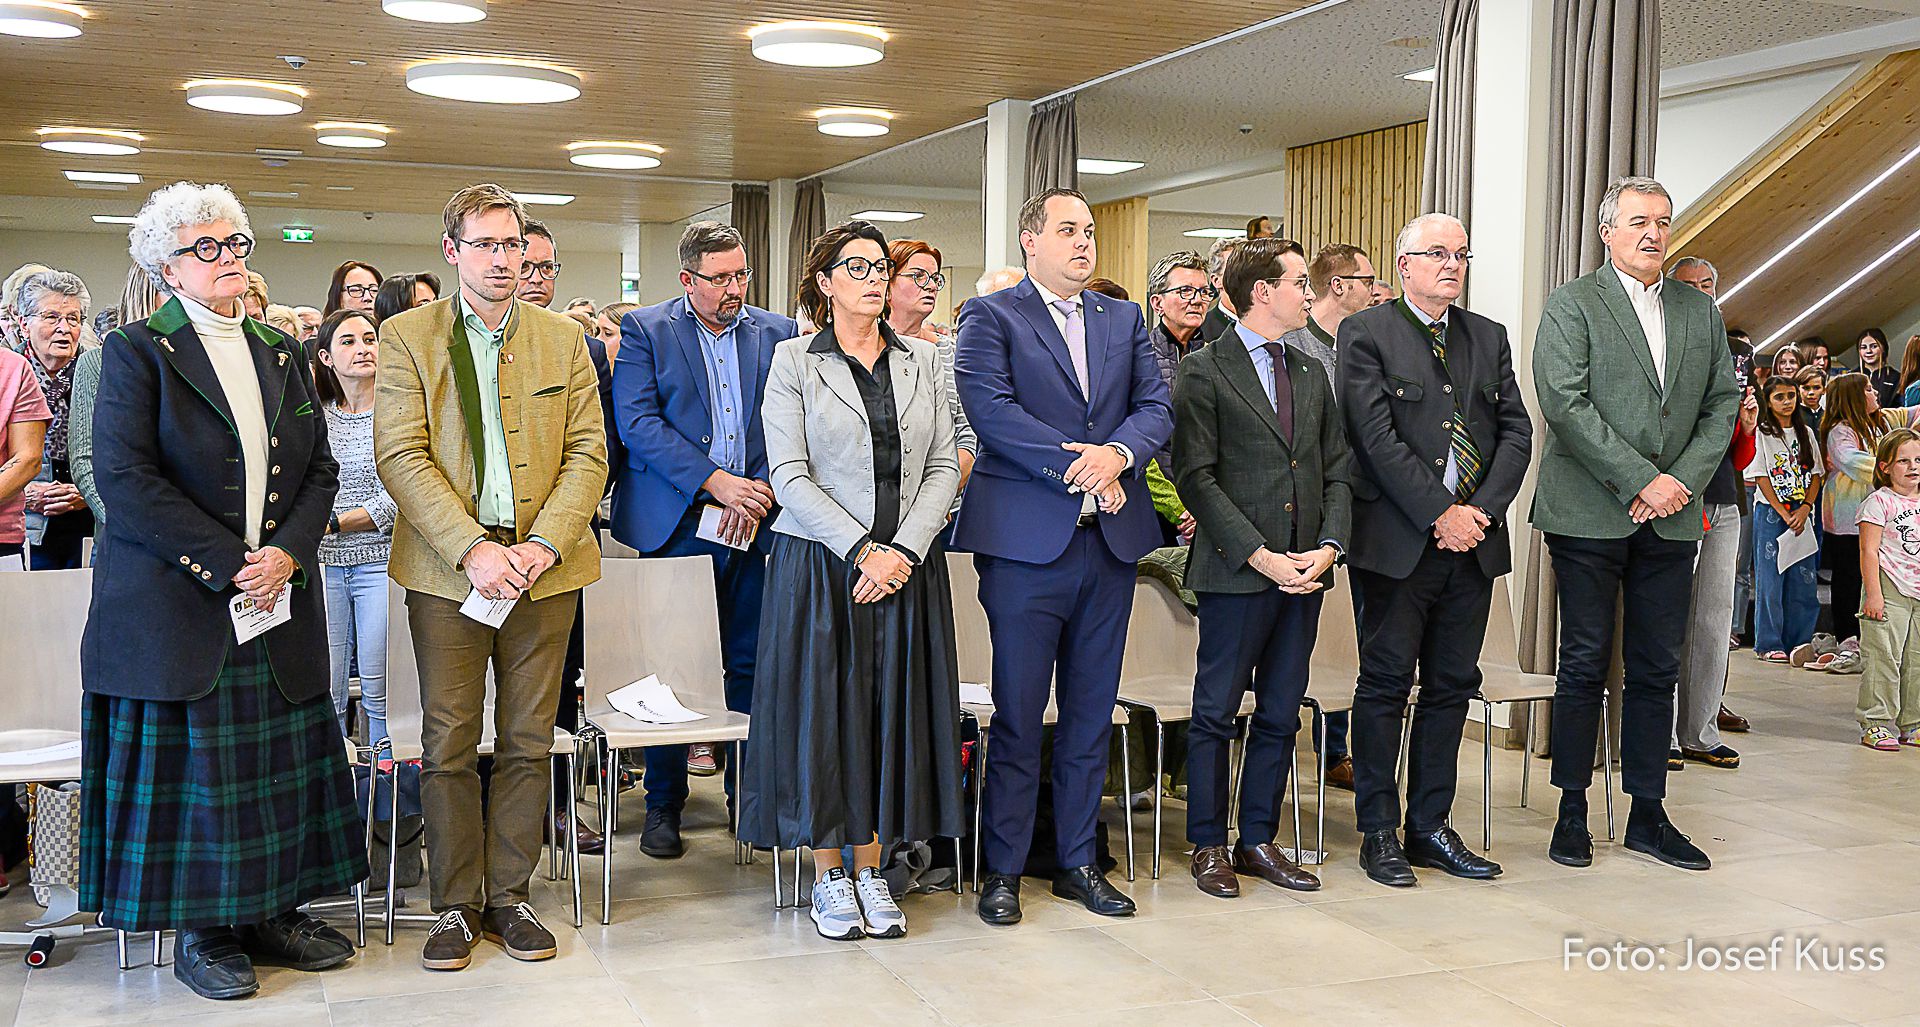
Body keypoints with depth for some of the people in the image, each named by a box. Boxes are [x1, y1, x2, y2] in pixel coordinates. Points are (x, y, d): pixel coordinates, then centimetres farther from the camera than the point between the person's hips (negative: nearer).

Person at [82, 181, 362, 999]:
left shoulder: (281, 355, 13)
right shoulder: (136, 352, -2)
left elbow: (319, 470, 10)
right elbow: (124, 477, -12)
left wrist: (286, 553, -8)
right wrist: (228, 563, -16)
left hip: (279, 596, 5)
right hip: (176, 606, -4)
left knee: (280, 761, 8)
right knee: (188, 763, 2)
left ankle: (276, 910, 21)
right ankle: (201, 931, 15)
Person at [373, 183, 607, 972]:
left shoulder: (563, 339, 10)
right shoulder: (406, 337, 3)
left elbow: (588, 453, 4)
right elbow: (399, 457, -6)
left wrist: (544, 544, -11)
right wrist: (473, 549, -17)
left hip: (545, 567, 2)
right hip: (447, 571, -2)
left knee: (527, 743, 7)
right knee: (449, 745, 3)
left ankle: (509, 897, 19)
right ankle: (455, 906, 16)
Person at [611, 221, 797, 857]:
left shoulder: (779, 334, 11)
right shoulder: (644, 330, 3)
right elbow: (637, 422, -7)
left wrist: (764, 489, -9)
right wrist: (716, 482, -15)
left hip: (757, 523, 2)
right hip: (676, 522, -2)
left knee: (752, 666, 5)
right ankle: (663, 805, 14)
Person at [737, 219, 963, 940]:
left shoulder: (922, 361, 10)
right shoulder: (794, 361, 0)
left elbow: (944, 467, 5)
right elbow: (789, 476, -8)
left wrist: (903, 549, -9)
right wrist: (862, 550, -15)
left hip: (907, 564, 3)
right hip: (818, 562, -3)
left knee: (890, 710, 6)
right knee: (822, 709, 1)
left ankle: (870, 871, 18)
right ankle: (829, 875, 15)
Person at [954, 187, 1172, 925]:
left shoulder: (1124, 320, 15)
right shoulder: (990, 318, 0)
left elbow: (1157, 406, 6)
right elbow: (990, 409, -13)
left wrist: (1118, 452, -15)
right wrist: (1077, 465, -18)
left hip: (1112, 538, 5)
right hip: (1026, 540, -5)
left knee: (1092, 712, 11)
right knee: (1018, 713, 2)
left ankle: (1078, 861, 23)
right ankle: (1003, 868, 15)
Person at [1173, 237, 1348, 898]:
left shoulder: (1313, 374, 15)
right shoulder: (1205, 372, -5)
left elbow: (1336, 471, 14)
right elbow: (1196, 478, -11)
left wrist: (1328, 546, -3)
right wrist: (1260, 555, -16)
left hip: (1305, 571, 6)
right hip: (1236, 570, -6)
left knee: (1281, 715, 11)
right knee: (1216, 713, 2)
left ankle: (1259, 841, 22)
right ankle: (1209, 846, 14)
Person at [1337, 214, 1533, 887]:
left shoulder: (1489, 338, 15)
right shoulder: (1365, 333, -2)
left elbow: (1516, 431, 9)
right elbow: (1377, 437, -11)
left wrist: (1483, 510, -6)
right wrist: (1440, 514, -14)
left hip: (1473, 539, 6)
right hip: (1397, 541, -5)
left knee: (1452, 685, 9)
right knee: (1386, 684, 1)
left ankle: (1430, 826, 20)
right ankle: (1378, 832, 10)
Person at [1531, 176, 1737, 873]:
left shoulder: (1701, 310, 14)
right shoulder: (1572, 305, -2)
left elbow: (1723, 403, 11)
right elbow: (1565, 403, -13)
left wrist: (1685, 480, -5)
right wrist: (1641, 481, -16)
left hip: (1671, 520, 5)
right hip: (1591, 515, -4)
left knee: (1657, 670, 8)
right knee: (1585, 665, 2)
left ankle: (1648, 815, 17)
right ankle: (1572, 811, 12)